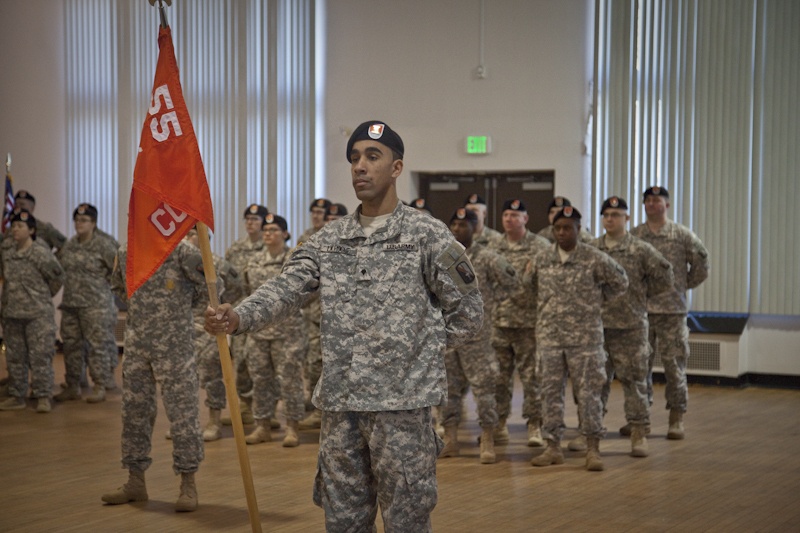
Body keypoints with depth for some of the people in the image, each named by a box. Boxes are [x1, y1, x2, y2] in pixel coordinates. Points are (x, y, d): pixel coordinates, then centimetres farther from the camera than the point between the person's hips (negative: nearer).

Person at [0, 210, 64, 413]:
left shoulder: (41, 254, -10)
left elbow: (57, 278, 1)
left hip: (38, 314, -5)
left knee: (40, 357, -4)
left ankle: (43, 397, 1)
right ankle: (16, 396, 19)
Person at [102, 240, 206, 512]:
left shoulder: (183, 253, -12)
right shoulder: (125, 253, 3)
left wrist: (179, 304, 1)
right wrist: (140, 306, 11)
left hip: (174, 347, -5)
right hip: (136, 346, 5)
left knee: (182, 412, -2)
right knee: (134, 412, 11)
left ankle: (188, 484, 7)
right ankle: (135, 481, 24)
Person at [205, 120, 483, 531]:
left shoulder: (428, 236, -3)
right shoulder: (328, 241, 10)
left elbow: (467, 311, 2)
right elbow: (285, 289, -4)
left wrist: (426, 351, 1)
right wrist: (239, 318, -21)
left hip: (401, 404, -4)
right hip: (339, 404, 5)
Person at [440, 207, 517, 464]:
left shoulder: (486, 257, -6)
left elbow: (511, 280, -2)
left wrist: (489, 298, -2)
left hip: (476, 333, -4)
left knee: (483, 386, -3)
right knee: (448, 387, 8)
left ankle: (488, 443, 2)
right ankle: (450, 440, 17)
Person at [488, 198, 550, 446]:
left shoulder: (540, 246, -2)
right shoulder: (493, 246, 9)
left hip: (529, 322, -3)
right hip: (498, 321, 3)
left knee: (531, 376, -1)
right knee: (499, 376, 8)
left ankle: (534, 426, 6)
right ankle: (500, 422, 19)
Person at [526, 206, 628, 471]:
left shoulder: (595, 259, -5)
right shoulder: (541, 260, 4)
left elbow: (620, 282, 6)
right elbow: (528, 284, 19)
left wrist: (597, 300, 6)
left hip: (585, 338, -3)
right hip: (549, 337, 4)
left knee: (588, 393, -2)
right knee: (551, 392, 7)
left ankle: (593, 449, 5)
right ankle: (553, 447, 15)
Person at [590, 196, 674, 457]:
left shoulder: (641, 250, -4)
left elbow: (664, 276, -2)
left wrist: (642, 294, 2)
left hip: (630, 327, -3)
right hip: (596, 326, 3)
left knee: (634, 382, 0)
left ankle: (639, 435, 7)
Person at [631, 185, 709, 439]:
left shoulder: (683, 235, 1)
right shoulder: (633, 235, 6)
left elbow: (701, 264, 6)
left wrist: (686, 285, 6)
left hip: (672, 309, -2)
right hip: (640, 309, 2)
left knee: (674, 364, 0)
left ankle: (676, 420, 8)